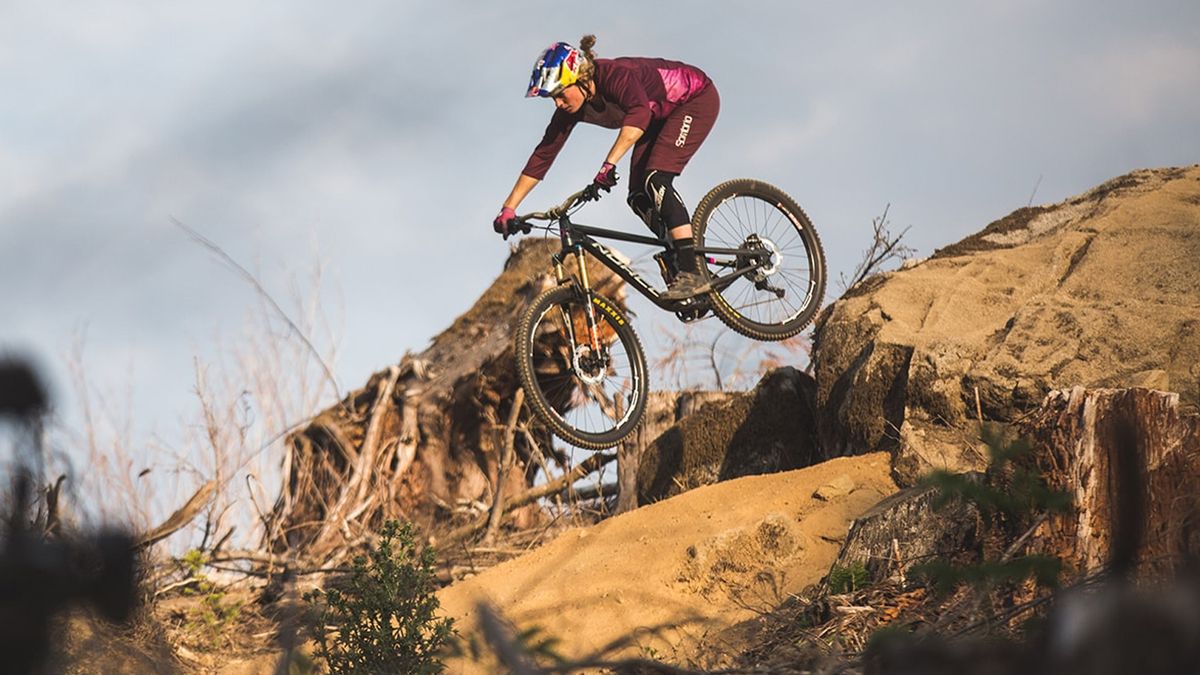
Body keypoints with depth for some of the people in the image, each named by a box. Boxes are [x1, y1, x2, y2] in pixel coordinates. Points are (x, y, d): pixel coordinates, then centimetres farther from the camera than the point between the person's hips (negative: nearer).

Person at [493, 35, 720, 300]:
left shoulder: (615, 75, -36)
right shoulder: (571, 106, -13)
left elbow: (639, 113, -54)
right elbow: (543, 154, -10)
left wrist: (609, 164, -63)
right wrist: (508, 208, -13)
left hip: (697, 98, -8)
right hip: (661, 116, 8)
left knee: (655, 180, -25)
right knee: (639, 197, -5)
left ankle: (691, 274, -30)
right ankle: (683, 264, 3)